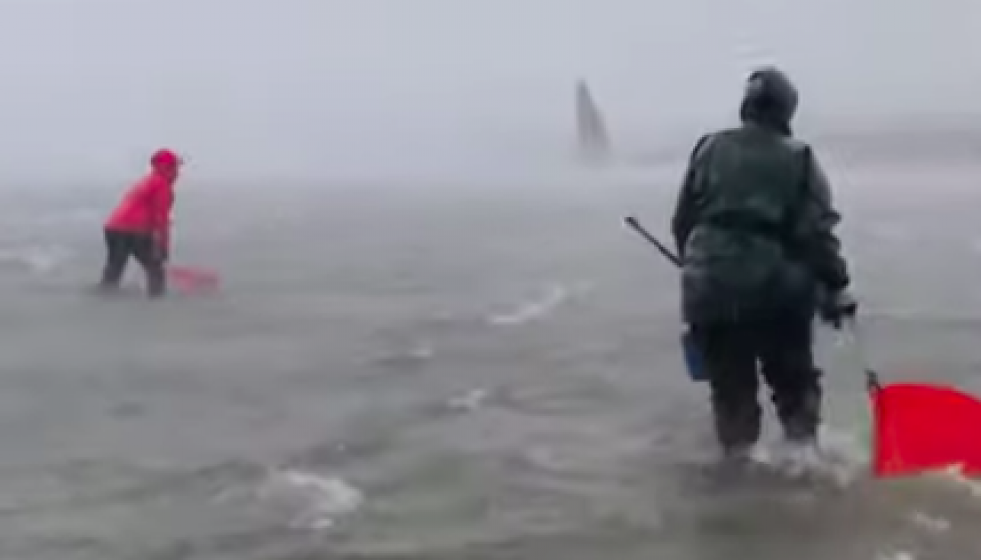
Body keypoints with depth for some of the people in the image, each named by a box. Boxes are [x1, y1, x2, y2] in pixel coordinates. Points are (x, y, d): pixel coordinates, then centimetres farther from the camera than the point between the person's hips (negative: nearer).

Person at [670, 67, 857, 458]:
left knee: (730, 383, 13)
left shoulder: (709, 149, 5)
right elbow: (817, 232, -7)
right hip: (775, 286, -1)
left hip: (709, 286, 1)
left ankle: (738, 454, 13)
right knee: (793, 378, 18)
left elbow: (683, 221, 10)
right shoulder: (799, 159, -1)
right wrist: (836, 287, -1)